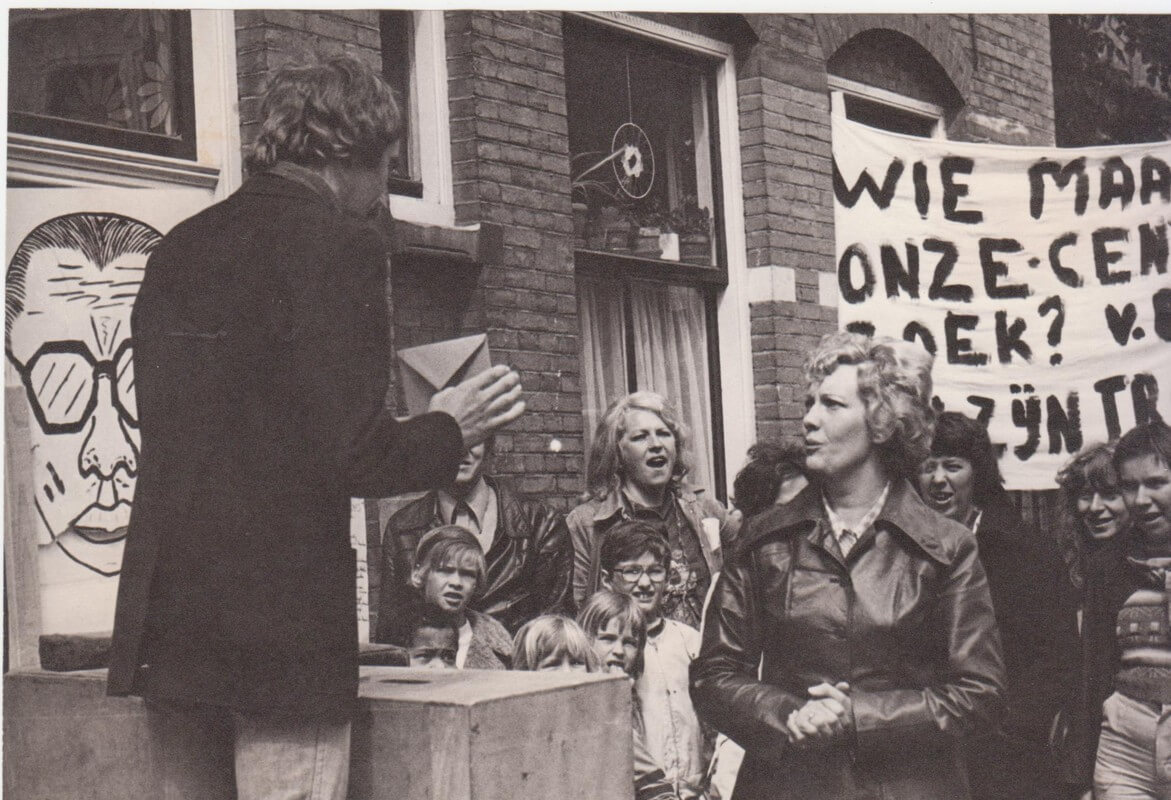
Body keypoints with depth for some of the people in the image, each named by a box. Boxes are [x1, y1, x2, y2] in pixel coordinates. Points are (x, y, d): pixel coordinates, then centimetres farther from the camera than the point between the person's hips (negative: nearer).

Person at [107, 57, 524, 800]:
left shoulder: (177, 249, 13)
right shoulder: (338, 244, -9)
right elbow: (354, 454, -16)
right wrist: (449, 430, 4)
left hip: (164, 626, 7)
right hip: (281, 625, -7)